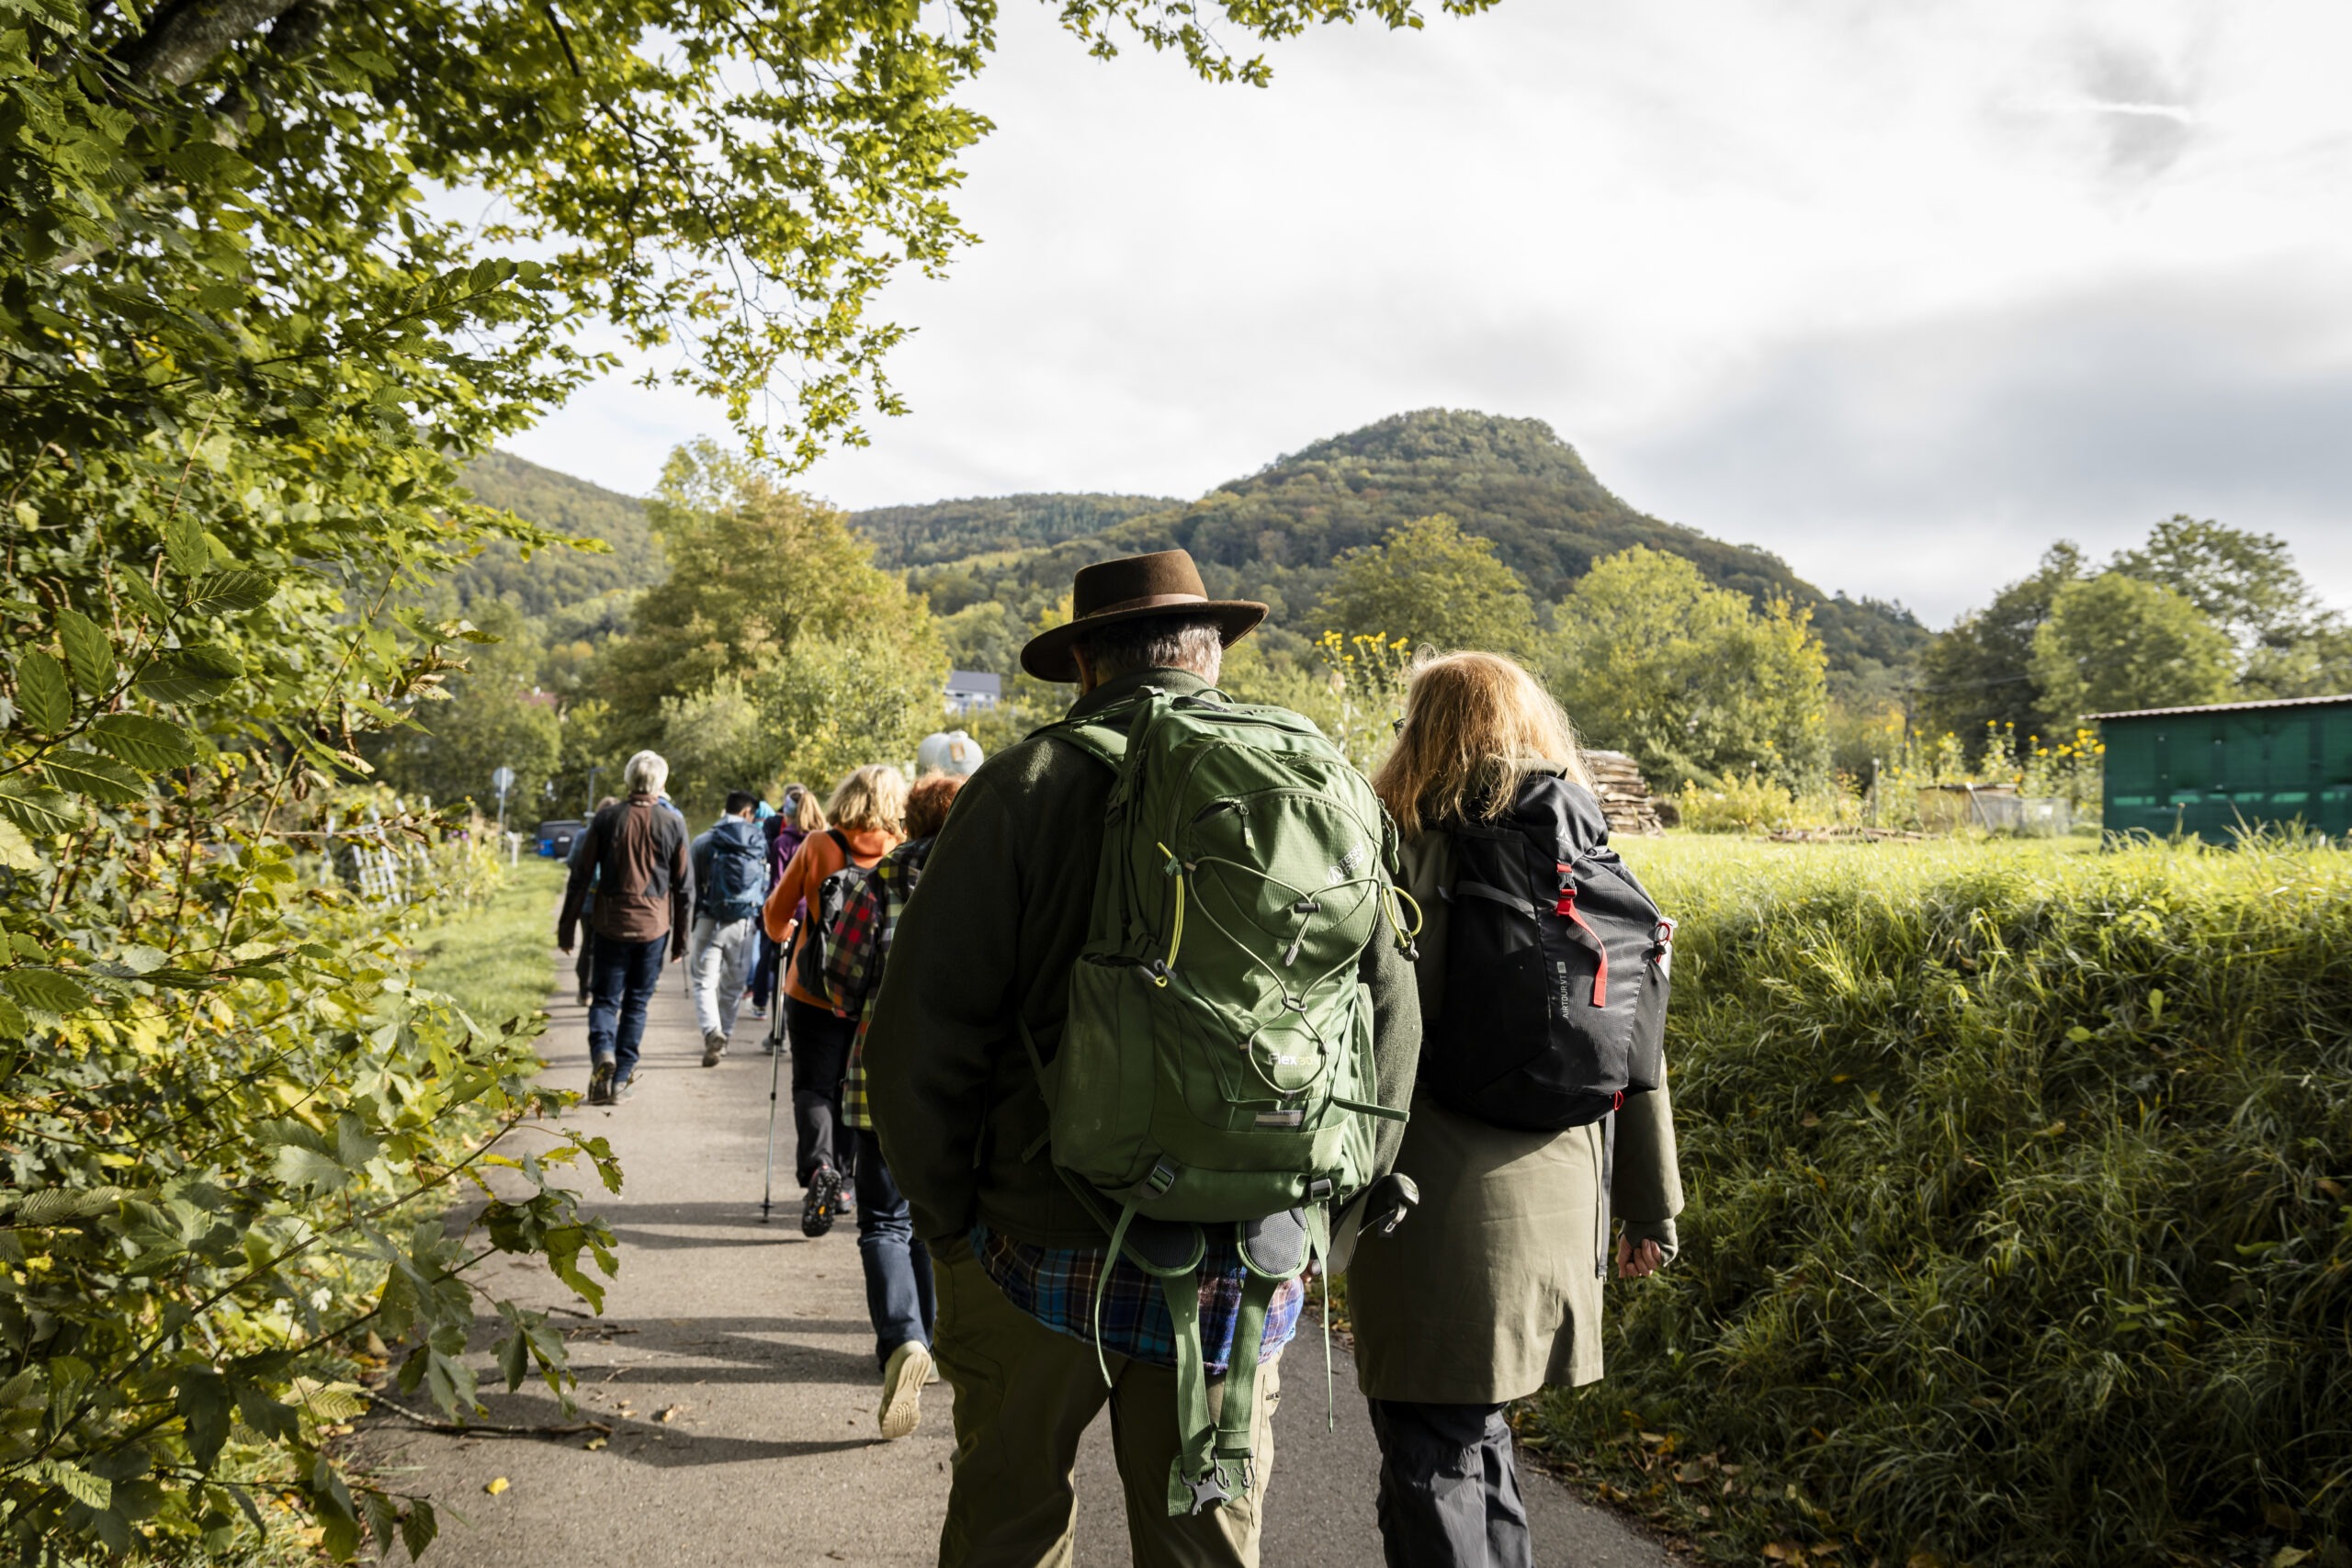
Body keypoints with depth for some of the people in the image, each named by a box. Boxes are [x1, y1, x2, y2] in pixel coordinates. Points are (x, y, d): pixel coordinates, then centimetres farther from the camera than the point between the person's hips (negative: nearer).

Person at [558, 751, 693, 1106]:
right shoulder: (673, 824, -1)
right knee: (637, 1003, 10)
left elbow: (581, 877, 1)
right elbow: (684, 887, 2)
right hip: (653, 927, 0)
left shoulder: (605, 819, -2)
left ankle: (602, 1051, -18)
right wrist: (680, 939, 11)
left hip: (610, 925, 0)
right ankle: (621, 1080, 11)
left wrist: (567, 927, 8)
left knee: (605, 998, 9)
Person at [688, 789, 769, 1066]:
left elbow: (693, 885, 3)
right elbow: (767, 884, 6)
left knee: (704, 982, 1)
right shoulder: (759, 841, 4)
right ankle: (724, 1037, 22)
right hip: (744, 921, 2)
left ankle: (712, 1033, -20)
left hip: (710, 920, -1)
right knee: (733, 985, 15)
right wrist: (762, 919, 15)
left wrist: (689, 925, 11)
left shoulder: (704, 842, 0)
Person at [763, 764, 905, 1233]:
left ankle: (818, 1165, -19)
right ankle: (840, 1179, 22)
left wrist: (785, 934, 24)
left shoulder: (817, 846, -6)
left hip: (813, 991, -1)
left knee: (812, 1084, 4)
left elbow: (776, 913, 1)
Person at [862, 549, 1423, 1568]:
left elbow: (920, 1031, -10)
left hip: (1044, 1257, -2)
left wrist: (945, 1218, 3)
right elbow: (1387, 1019, 2)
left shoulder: (1027, 786, -7)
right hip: (1241, 1279, 3)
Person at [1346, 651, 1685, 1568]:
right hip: (1555, 1209, 7)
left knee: (1431, 1466, 4)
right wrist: (1654, 1208, 17)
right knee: (1478, 1438, 23)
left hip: (1442, 1212, -6)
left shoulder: (1409, 850, -9)